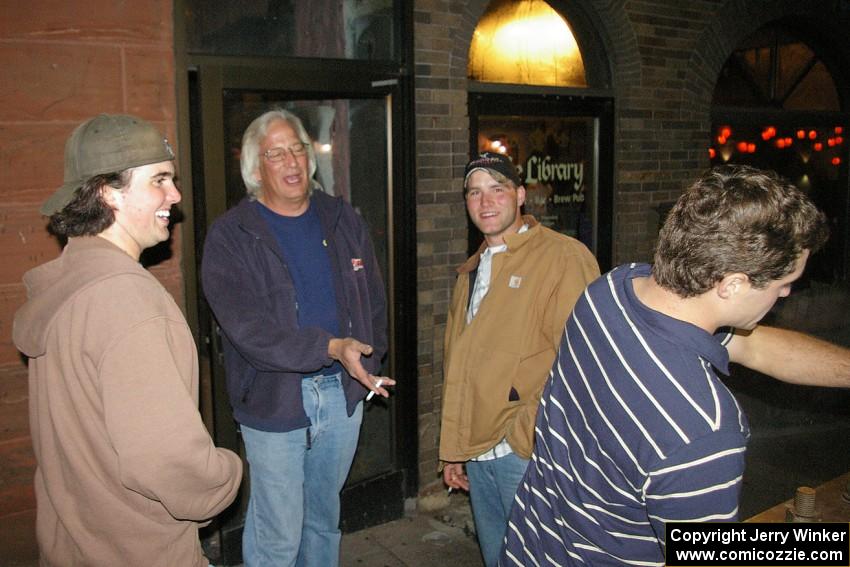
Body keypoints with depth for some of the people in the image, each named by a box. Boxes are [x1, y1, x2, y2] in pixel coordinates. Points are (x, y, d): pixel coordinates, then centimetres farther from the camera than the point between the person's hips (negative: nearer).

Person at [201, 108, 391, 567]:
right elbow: (247, 326, -20)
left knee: (324, 518, 21)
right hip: (274, 400, -4)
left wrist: (367, 365, -1)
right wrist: (330, 348, -28)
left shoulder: (343, 221, 7)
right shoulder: (230, 236, -9)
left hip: (343, 392, 5)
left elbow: (373, 297, 11)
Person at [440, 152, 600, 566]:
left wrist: (528, 438, -18)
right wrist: (453, 449, 19)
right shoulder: (471, 271, 14)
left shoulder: (564, 257, -11)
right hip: (478, 454, 7)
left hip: (531, 454, -7)